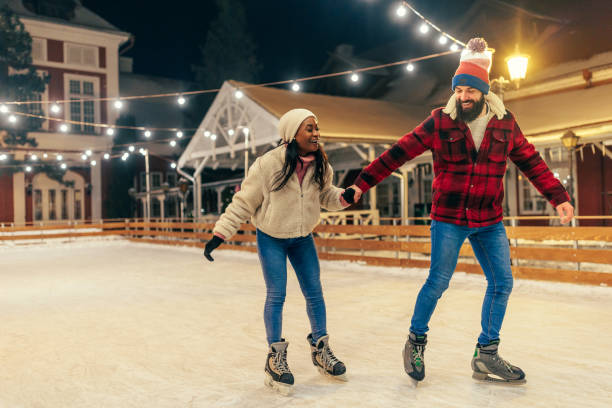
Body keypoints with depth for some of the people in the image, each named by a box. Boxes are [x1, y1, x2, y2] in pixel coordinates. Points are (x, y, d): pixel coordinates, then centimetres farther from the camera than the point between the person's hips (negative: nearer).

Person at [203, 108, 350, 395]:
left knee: (314, 292, 8)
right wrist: (220, 233, -18)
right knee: (276, 295, -3)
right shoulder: (268, 164, -24)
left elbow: (325, 195, 5)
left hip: (302, 238, 5)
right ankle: (275, 358, 15)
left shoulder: (320, 165, -11)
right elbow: (243, 202, -16)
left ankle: (320, 350, 26)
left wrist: (343, 197, -16)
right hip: (271, 238, -4)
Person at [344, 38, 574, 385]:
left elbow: (531, 162, 11)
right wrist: (362, 183, -12)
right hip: (449, 219, -4)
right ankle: (416, 342, 23)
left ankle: (487, 356, 20)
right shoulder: (440, 122, -7)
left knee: (502, 282, 6)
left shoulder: (505, 123, 2)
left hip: (490, 222, 4)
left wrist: (559, 197, 7)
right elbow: (398, 154, -8)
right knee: (438, 283, 1)